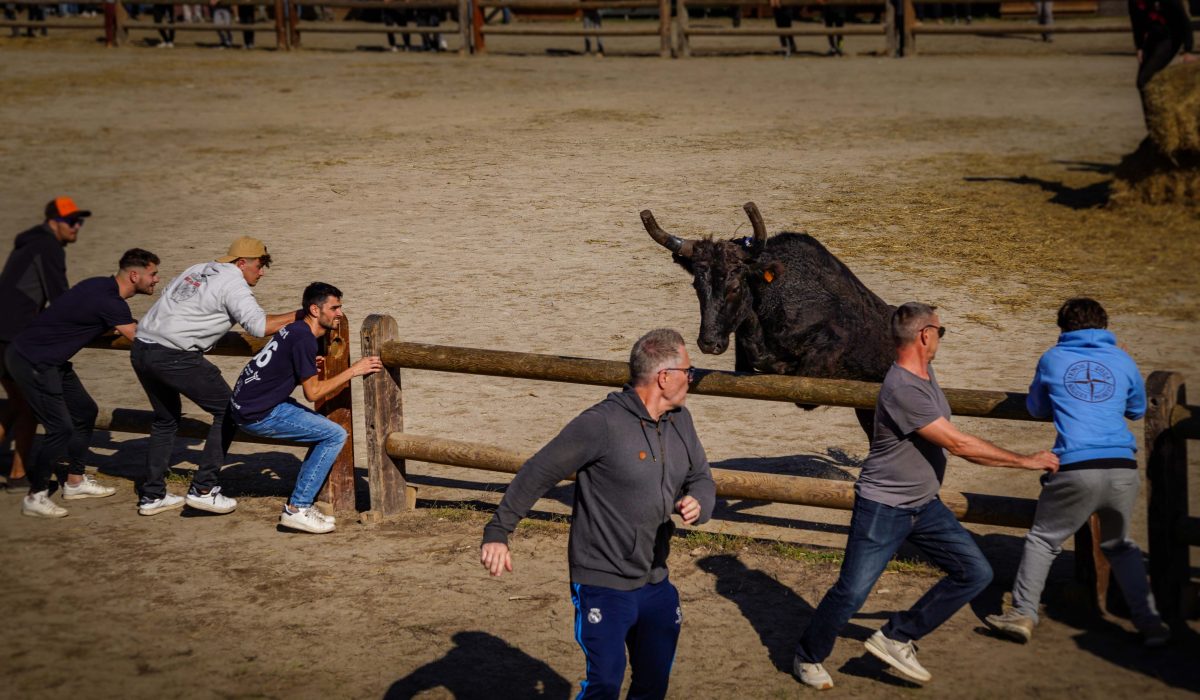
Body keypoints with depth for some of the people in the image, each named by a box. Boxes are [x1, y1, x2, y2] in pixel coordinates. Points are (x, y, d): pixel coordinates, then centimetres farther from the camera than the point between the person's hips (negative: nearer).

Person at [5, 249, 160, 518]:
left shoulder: (103, 287, 6)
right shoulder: (108, 301, -24)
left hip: (51, 361, 10)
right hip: (31, 362, -10)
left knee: (84, 412, 16)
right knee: (61, 428, -10)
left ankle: (75, 483, 27)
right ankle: (35, 497, 2)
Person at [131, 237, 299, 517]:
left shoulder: (197, 270, 19)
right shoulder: (232, 281, -5)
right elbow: (258, 325, -15)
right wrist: (297, 316, -6)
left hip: (141, 349, 9)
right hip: (174, 355, -9)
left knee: (166, 419, 23)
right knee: (227, 411, 3)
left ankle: (151, 495, 23)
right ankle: (203, 489, 0)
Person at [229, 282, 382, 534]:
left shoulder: (295, 329, 12)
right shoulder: (304, 339, -18)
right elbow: (313, 392, -17)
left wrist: (311, 367, 17)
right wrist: (354, 371, -12)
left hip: (245, 405, 10)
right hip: (258, 415, -10)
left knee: (326, 428, 15)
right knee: (335, 435, -10)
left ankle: (300, 504, 13)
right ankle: (296, 509, -9)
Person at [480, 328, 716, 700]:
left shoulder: (680, 420, 4)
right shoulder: (602, 423, -19)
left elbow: (701, 478, 13)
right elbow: (537, 474, -15)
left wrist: (698, 503, -11)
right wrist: (498, 532, -16)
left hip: (655, 583, 7)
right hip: (603, 585, -7)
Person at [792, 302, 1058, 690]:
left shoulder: (925, 372, 5)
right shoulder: (902, 389, -26)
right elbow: (958, 444, -24)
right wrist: (1025, 461, -16)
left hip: (925, 506, 9)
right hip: (883, 508, -9)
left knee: (975, 573, 3)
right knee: (851, 592, -4)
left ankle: (895, 638, 9)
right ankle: (808, 658, 21)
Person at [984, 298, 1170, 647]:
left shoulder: (1052, 359, 10)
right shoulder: (1122, 360, 13)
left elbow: (1036, 408, 25)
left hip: (1076, 470, -2)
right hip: (1122, 469, 3)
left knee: (1043, 539, 14)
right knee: (1119, 545, 21)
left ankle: (1023, 615, 9)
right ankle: (1149, 622, 17)